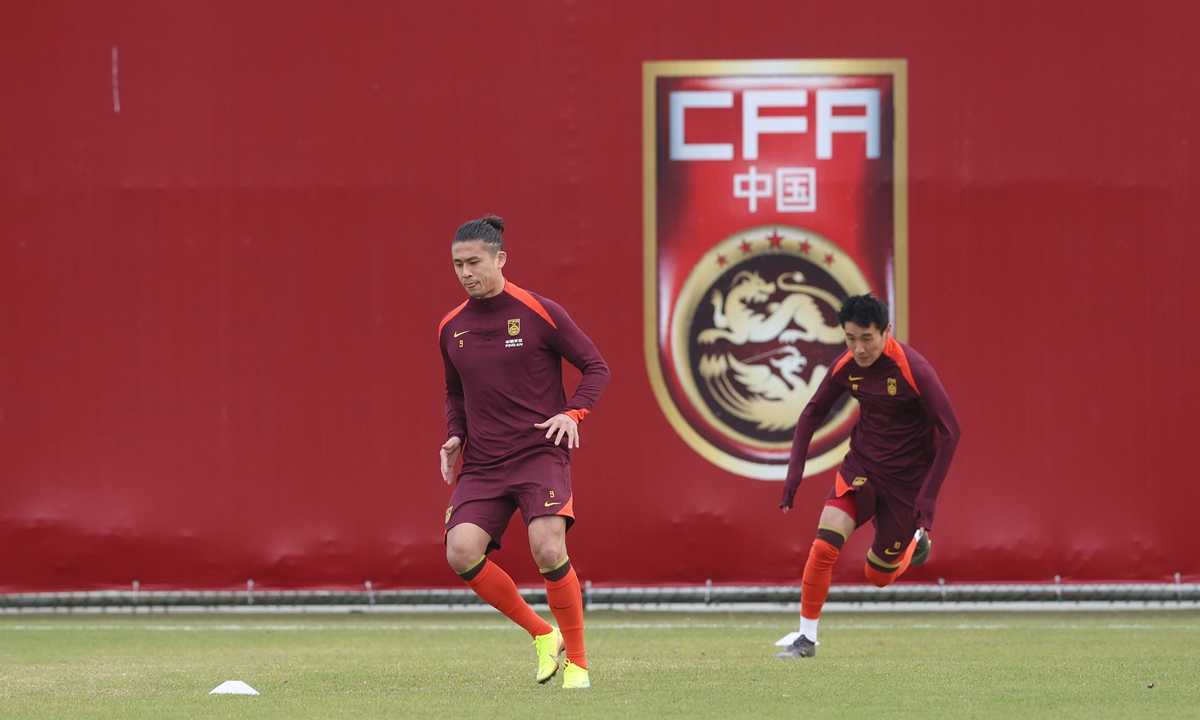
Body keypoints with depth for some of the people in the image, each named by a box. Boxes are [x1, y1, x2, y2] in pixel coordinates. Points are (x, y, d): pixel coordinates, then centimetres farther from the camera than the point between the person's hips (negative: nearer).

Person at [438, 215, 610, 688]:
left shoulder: (539, 313, -4)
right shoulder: (451, 328, 9)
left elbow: (595, 368, 3)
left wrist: (572, 413, -13)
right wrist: (455, 436, 6)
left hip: (540, 453, -4)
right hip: (482, 465, 4)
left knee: (549, 551, -22)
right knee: (461, 551, -16)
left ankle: (577, 662, -4)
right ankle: (542, 634, 4)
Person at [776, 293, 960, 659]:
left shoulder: (913, 370, -24)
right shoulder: (846, 366, -10)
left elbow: (949, 430, -18)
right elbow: (813, 412, 7)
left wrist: (928, 497, -21)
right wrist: (795, 470, -2)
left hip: (906, 477, -3)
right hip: (860, 466, 3)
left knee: (879, 575, 7)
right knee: (823, 546, -18)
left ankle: (914, 540, 40)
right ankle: (806, 638, -7)